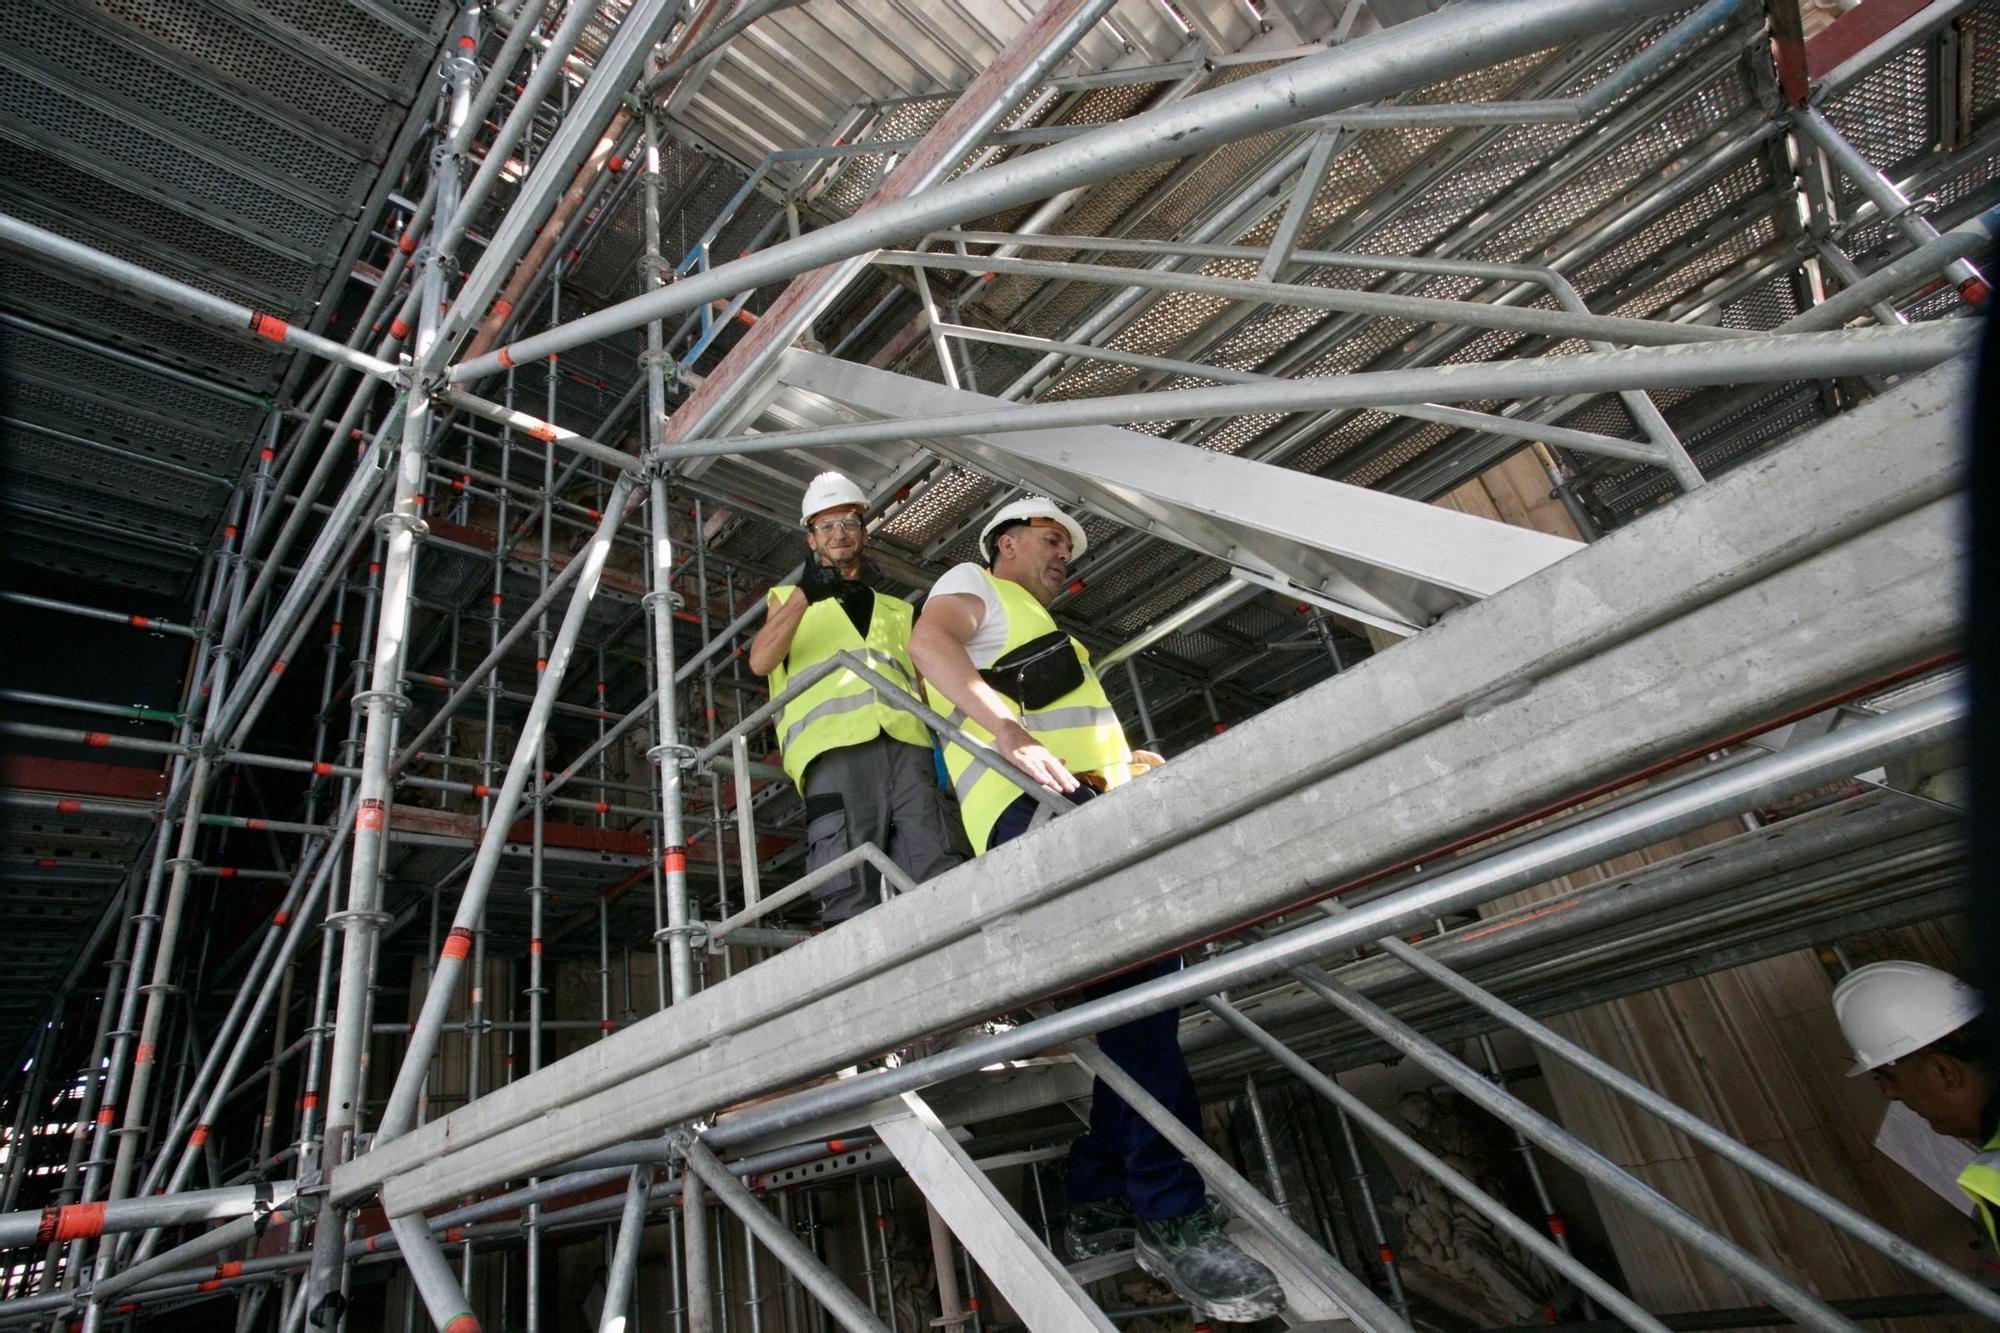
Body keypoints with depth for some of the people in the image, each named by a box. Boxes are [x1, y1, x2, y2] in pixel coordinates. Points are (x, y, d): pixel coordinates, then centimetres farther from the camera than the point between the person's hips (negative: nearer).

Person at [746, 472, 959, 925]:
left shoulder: (898, 612, 34)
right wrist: (804, 594, -9)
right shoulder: (788, 598, 28)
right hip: (835, 750, -2)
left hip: (906, 746, 2)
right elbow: (760, 661, 6)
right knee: (851, 896, -16)